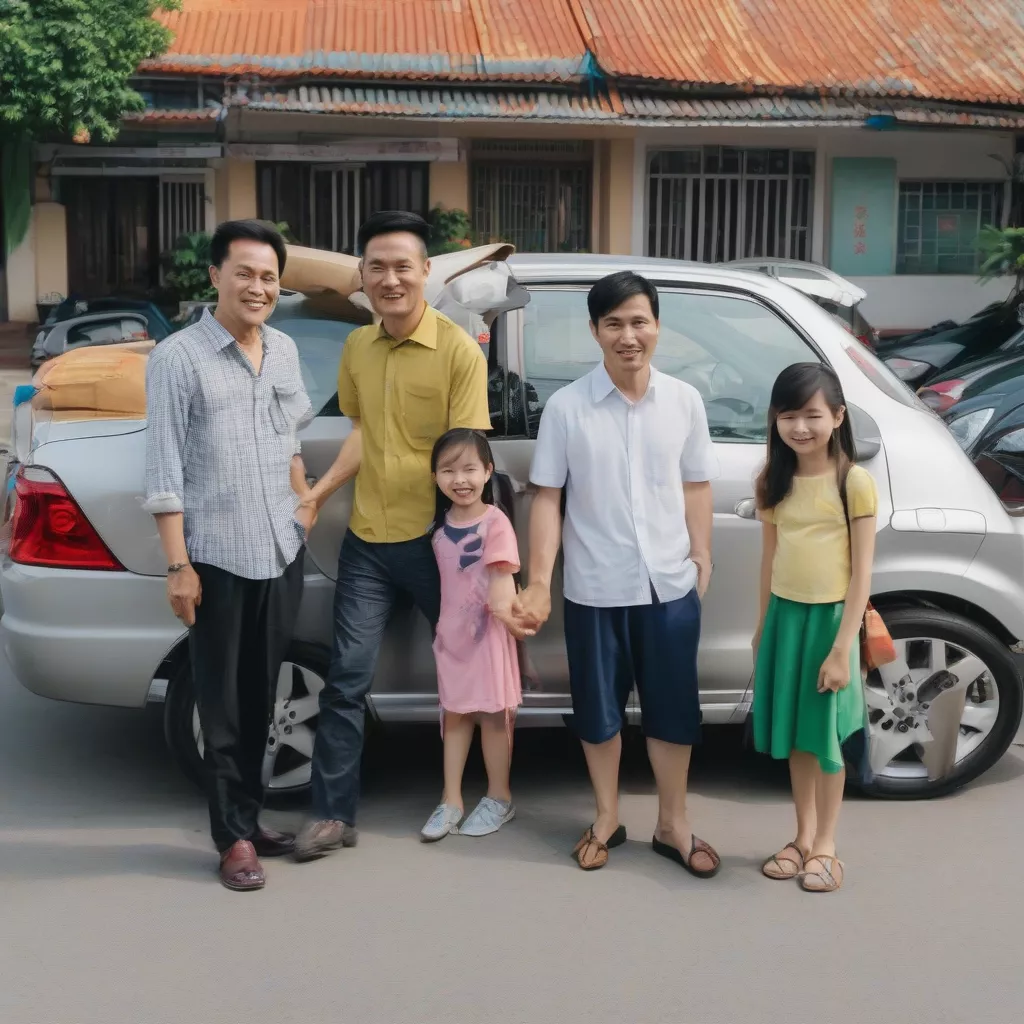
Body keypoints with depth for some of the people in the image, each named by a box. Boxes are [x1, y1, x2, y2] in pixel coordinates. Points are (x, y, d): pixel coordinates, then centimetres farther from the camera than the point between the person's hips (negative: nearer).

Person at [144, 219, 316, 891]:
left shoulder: (284, 350, 9)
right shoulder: (178, 358, -10)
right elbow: (164, 470, -12)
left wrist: (306, 497, 12)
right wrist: (178, 564, -15)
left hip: (282, 550, 6)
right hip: (217, 556, -6)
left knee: (261, 697, 14)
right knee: (224, 704, 3)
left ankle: (249, 817, 27)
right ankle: (235, 836, 13)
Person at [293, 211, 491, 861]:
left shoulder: (458, 351, -11)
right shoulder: (357, 348, 7)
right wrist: (320, 492, 11)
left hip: (434, 539, -4)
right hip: (367, 541, 5)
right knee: (347, 679, 2)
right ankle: (334, 816, 11)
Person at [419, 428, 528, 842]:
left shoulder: (495, 522, -15)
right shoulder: (440, 523, 4)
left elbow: (503, 574, -20)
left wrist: (505, 607, -35)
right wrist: (441, 624, 6)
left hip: (487, 632, -6)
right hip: (451, 632, 6)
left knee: (492, 714, 6)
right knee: (454, 714, 11)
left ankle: (499, 798, 20)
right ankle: (451, 801, 19)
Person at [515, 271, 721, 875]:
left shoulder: (684, 401, -1)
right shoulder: (566, 407, -7)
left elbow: (696, 486, 8)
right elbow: (548, 498, -5)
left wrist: (702, 557, 7)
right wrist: (539, 583, -8)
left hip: (671, 584, 2)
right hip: (595, 589, -1)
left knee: (674, 708, 11)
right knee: (599, 709, 12)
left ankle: (673, 823, 28)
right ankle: (608, 818, 31)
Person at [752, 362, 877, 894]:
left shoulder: (854, 482, -13)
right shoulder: (773, 482, 3)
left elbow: (862, 572, -13)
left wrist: (842, 648, -15)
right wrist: (762, 626, 13)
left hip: (830, 618, -4)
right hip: (784, 617, 5)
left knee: (826, 735, 7)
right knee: (795, 734, 13)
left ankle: (826, 845, 23)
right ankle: (802, 837, 28)